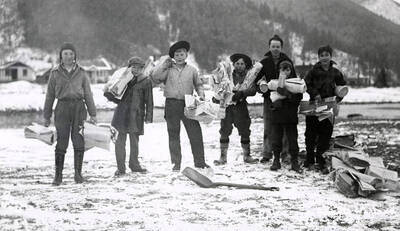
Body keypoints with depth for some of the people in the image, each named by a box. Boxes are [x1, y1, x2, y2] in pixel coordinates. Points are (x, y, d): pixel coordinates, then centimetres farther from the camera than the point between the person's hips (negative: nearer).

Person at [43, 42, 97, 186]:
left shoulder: (81, 73, 10)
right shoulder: (55, 73, 7)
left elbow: (88, 94, 11)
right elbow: (50, 96, 10)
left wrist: (92, 114, 6)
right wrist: (47, 116, 9)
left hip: (79, 108, 1)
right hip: (62, 108, -1)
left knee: (79, 142, -2)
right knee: (61, 143, -4)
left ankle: (78, 173, 9)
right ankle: (58, 175, 4)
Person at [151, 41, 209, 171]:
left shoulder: (192, 70, 12)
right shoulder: (168, 70, 7)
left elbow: (198, 85, 20)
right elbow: (155, 78, -4)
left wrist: (201, 94, 3)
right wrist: (164, 66, -2)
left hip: (188, 104, 0)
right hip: (171, 104, 0)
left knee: (195, 133, -4)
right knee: (173, 134, 4)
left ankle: (199, 161, 4)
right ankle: (176, 163, 11)